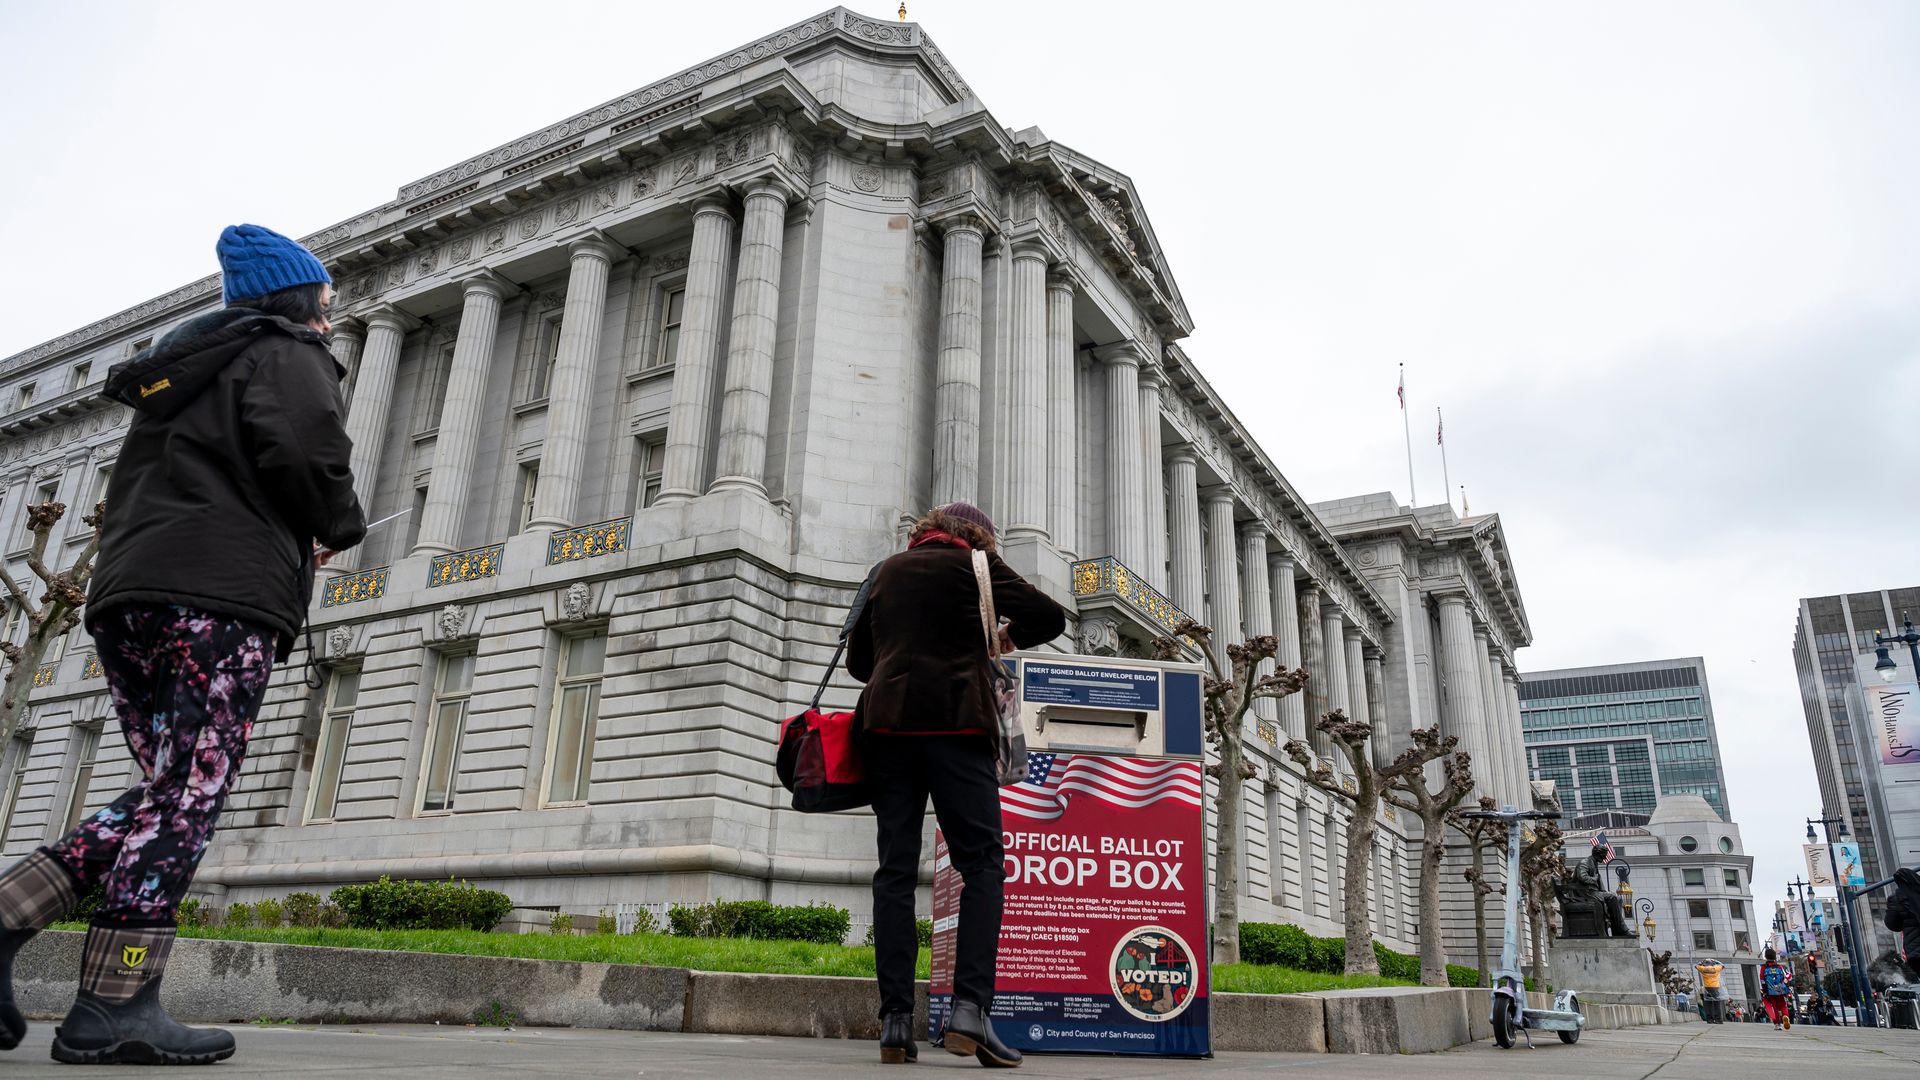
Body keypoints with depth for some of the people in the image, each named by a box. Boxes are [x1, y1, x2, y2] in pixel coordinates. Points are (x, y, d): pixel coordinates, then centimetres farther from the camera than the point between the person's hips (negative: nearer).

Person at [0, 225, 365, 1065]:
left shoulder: (179, 370, 31)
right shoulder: (287, 353, 6)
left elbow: (134, 491, 26)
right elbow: (301, 447, -15)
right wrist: (338, 527, 4)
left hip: (126, 591, 9)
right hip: (222, 593, -8)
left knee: (170, 790, 12)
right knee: (191, 791, -10)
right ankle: (114, 1006, -13)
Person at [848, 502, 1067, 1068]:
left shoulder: (890, 570, 21)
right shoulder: (974, 564, 7)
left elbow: (858, 657, 25)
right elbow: (1051, 617, 4)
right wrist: (1010, 636, 21)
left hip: (886, 722, 5)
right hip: (954, 723, -4)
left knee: (896, 869, 3)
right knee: (982, 863, -1)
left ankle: (895, 1022, -2)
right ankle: (970, 1008, -14)